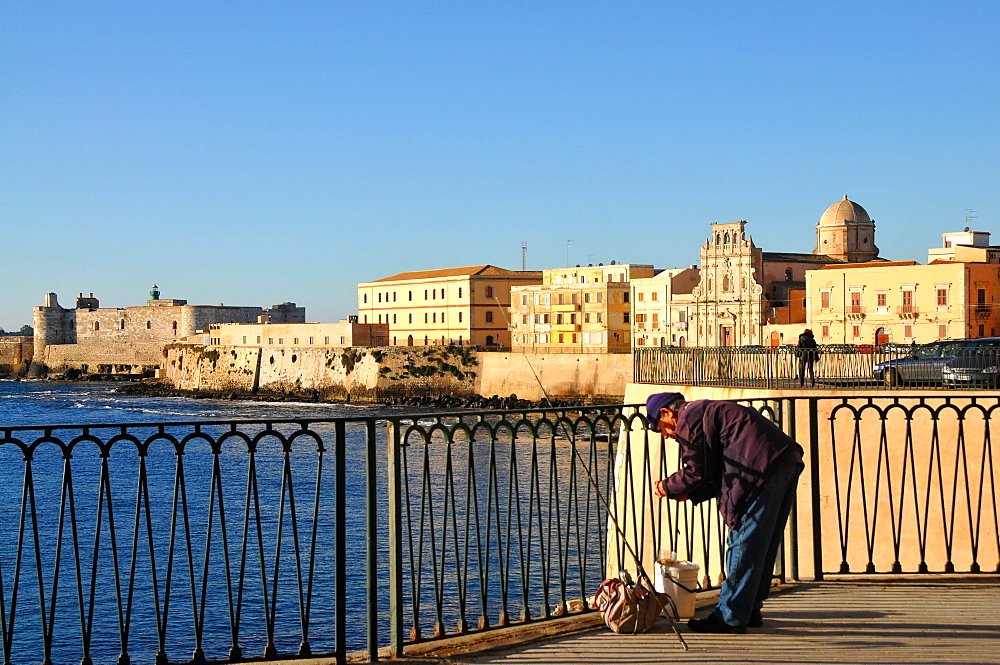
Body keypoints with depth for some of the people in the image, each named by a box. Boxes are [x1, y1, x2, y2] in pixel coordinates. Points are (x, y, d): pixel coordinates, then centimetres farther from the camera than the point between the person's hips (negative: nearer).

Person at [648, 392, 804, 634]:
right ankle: (750, 610, 23)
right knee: (763, 544, 15)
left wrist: (668, 487, 12)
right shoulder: (707, 411, 30)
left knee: (743, 543, -7)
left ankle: (730, 617, -4)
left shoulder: (689, 419, 0)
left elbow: (698, 471, -3)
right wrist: (691, 494, 23)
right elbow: (720, 474, 28)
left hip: (764, 467, -10)